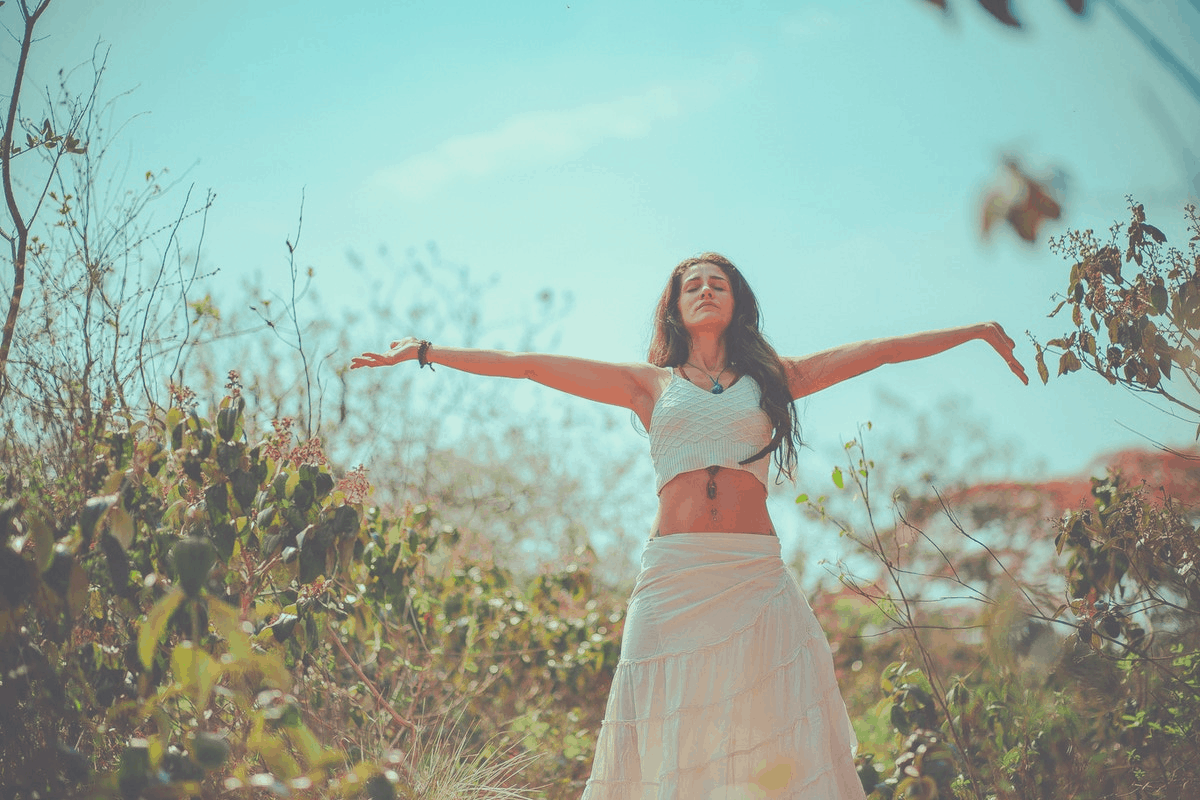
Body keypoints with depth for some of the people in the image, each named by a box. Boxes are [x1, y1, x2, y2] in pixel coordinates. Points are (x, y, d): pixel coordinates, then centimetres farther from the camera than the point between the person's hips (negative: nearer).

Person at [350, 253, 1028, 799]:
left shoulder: (772, 377, 16)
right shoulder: (651, 384, 15)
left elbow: (880, 350, 17)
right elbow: (531, 366, 14)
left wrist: (974, 331, 19)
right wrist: (426, 352, 14)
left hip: (756, 580, 0)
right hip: (673, 578, 0)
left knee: (775, 742, -2)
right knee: (669, 740, 0)